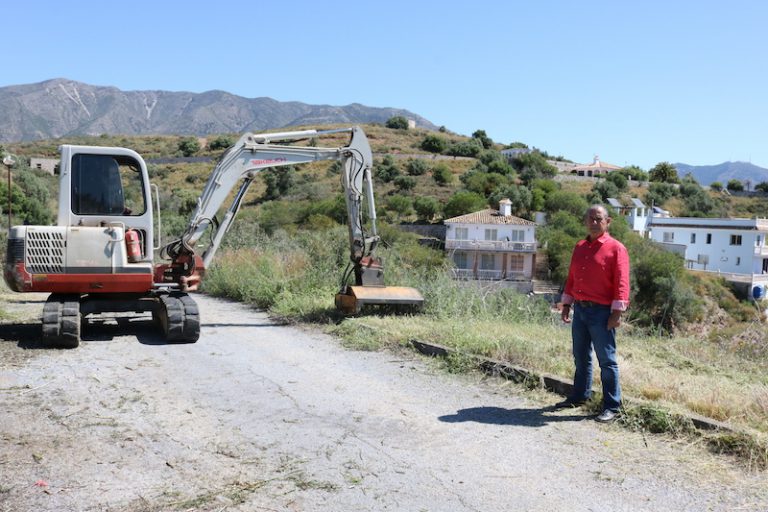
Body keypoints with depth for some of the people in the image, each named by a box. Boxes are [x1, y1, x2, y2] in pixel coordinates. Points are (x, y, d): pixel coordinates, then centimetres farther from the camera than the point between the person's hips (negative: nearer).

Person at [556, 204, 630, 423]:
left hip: (602, 312, -6)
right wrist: (566, 304, 14)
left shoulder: (616, 248, -7)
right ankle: (579, 396, 30)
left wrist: (617, 312, -17)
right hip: (580, 309, 7)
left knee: (607, 360, -2)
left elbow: (621, 282, -12)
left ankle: (612, 407, 5)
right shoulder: (579, 247, 13)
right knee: (581, 357, 16)